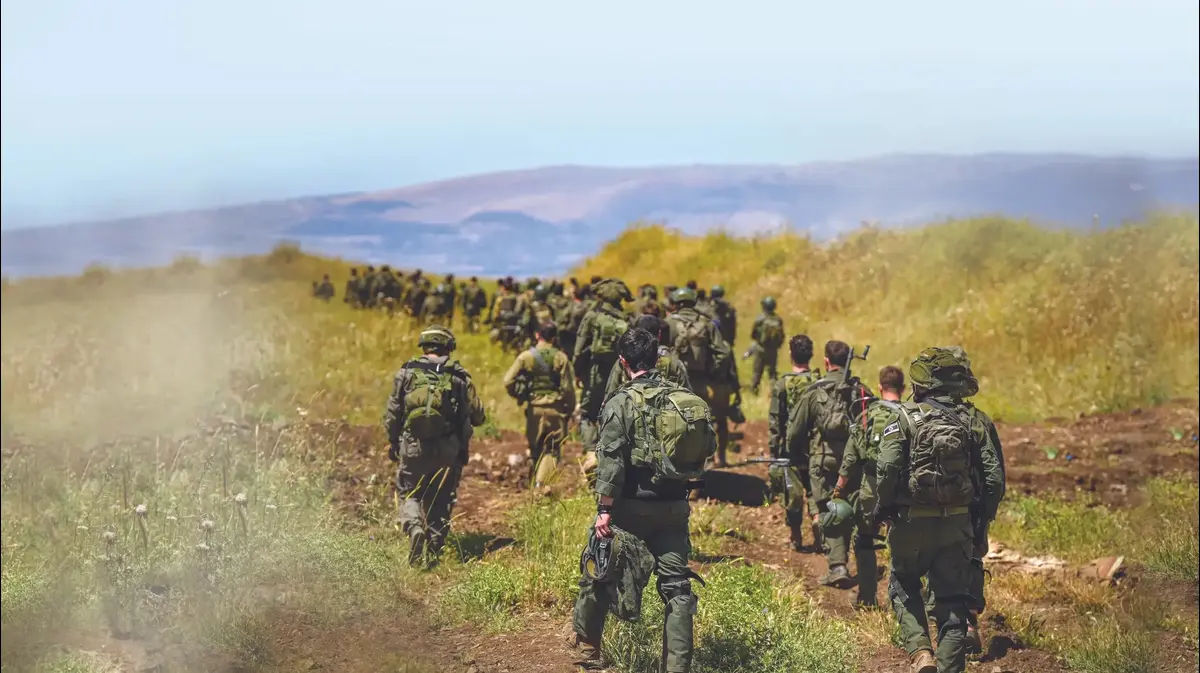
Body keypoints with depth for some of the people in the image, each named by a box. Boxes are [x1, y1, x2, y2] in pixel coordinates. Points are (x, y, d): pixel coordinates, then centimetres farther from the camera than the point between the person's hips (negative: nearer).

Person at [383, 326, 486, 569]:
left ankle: (414, 528, -15)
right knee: (440, 502, 12)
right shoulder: (459, 377, 1)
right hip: (447, 452, 1)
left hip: (412, 448, 0)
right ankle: (432, 554, 10)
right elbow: (478, 416, 3)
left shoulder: (407, 372, 0)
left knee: (409, 494, 14)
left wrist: (392, 442, 13)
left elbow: (392, 414, 0)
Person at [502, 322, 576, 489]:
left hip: (534, 408, 2)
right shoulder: (561, 358, -4)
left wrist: (520, 396, 12)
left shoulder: (526, 356, 0)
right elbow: (568, 388, -5)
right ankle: (541, 483, -18)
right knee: (552, 450, 0)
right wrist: (569, 410, 7)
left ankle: (533, 481, 24)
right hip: (555, 409, -2)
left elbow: (508, 381, -6)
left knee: (535, 448, 17)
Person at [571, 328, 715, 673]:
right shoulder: (687, 399, 2)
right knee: (676, 585, 6)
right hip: (674, 509, 3)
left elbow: (610, 460, -16)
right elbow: (709, 447, 9)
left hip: (630, 506, -3)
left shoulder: (621, 402, -11)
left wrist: (604, 509, -15)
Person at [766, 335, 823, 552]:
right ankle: (818, 535, 11)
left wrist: (773, 451, -1)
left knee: (792, 493, 5)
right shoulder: (821, 383, -3)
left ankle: (795, 537, 11)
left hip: (791, 447, -2)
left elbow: (774, 422, -7)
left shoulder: (782, 385, -8)